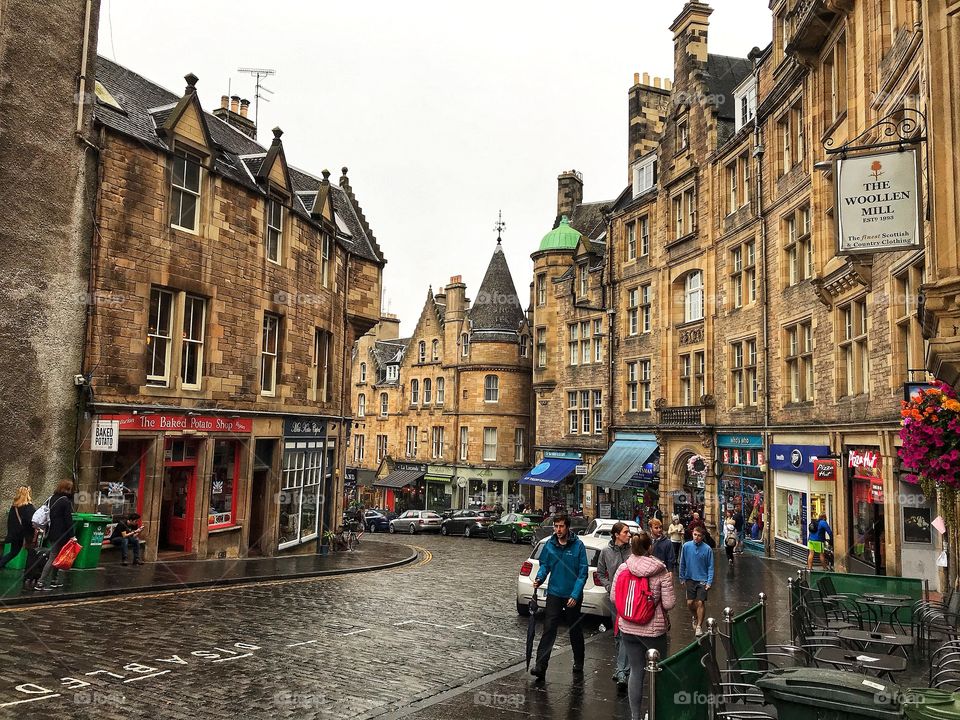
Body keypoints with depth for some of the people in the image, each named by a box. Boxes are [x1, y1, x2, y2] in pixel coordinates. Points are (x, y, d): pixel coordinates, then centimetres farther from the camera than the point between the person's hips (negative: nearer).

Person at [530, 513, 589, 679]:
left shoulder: (578, 545, -12)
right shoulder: (549, 545, -2)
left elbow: (583, 572, -12)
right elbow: (544, 565, 8)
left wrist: (575, 595, -18)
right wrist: (540, 578, -12)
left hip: (573, 595, -2)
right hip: (554, 594, 2)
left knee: (575, 630, 15)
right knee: (549, 629, -7)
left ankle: (578, 663, 34)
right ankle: (541, 665, -8)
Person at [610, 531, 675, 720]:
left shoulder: (622, 569, -6)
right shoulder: (661, 572, -14)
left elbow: (613, 599, -1)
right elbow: (669, 604, -13)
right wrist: (669, 582, 3)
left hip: (628, 628, 3)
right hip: (654, 629, -3)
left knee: (636, 670, 14)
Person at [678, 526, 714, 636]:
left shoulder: (707, 549, -10)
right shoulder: (686, 546, -5)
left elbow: (710, 567, -4)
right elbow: (682, 563, 5)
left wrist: (709, 582, -10)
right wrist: (682, 578, 7)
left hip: (702, 580, -2)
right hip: (690, 579, 2)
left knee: (700, 603, -4)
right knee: (690, 603, 4)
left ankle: (699, 626, 12)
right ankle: (694, 617, 35)